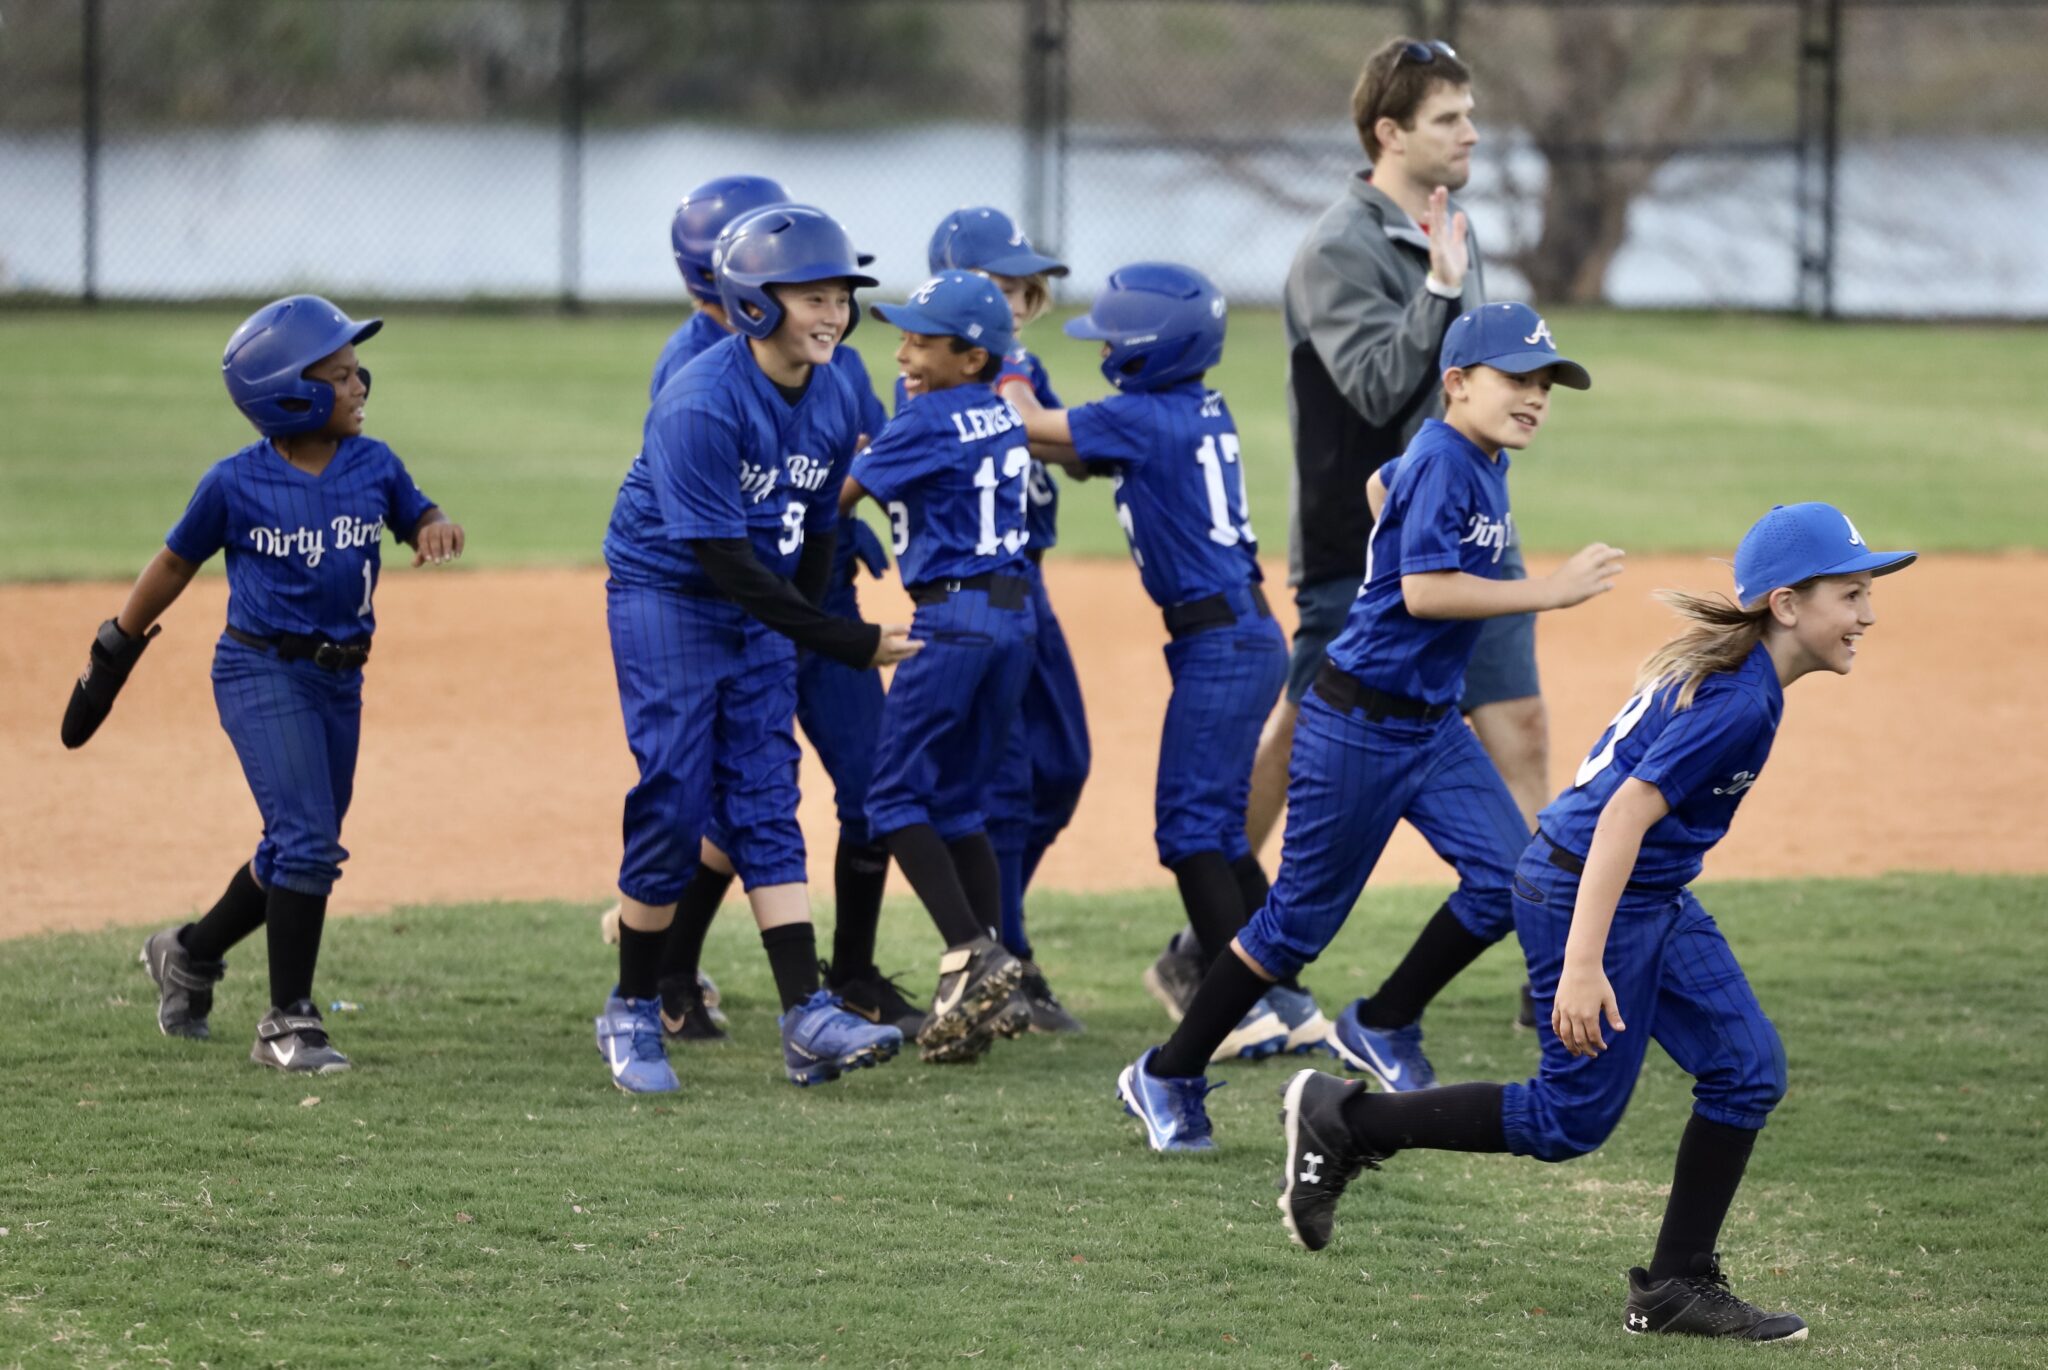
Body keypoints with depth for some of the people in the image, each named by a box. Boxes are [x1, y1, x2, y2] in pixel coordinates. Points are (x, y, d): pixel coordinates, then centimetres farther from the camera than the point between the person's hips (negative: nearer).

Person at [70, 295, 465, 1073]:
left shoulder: (373, 465, 1)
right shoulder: (236, 484, -10)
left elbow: (418, 520, 14)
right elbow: (175, 565, 2)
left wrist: (435, 531, -12)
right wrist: (111, 658, 9)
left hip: (340, 679, 6)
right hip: (261, 676, -6)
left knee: (299, 854, 14)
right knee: (308, 842, -16)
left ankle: (191, 955, 39)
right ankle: (287, 1024, -7)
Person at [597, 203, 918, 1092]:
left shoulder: (834, 399, -3)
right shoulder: (702, 405, -26)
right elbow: (725, 559, -29)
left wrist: (804, 632, 9)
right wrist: (851, 644, -29)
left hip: (764, 609, 6)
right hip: (666, 595, -6)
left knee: (766, 803, 0)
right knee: (675, 801, -8)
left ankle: (806, 1018, -7)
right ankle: (633, 1011, 7)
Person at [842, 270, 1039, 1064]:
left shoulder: (927, 421, -11)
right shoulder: (1005, 414, 11)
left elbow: (840, 497, -4)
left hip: (952, 616, -8)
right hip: (1015, 616, 8)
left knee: (898, 796, -3)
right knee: (959, 802, 13)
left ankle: (971, 953, -17)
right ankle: (993, 992, 8)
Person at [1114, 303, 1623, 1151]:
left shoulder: (1483, 461, 8)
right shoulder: (1444, 462, -19)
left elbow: (1382, 484, 27)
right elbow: (1425, 590, -29)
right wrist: (1548, 593, -27)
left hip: (1432, 722, 9)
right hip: (1360, 723, -9)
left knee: (1507, 876, -5)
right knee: (1303, 914, -1)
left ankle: (1383, 1029, 12)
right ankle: (1168, 1077, 12)